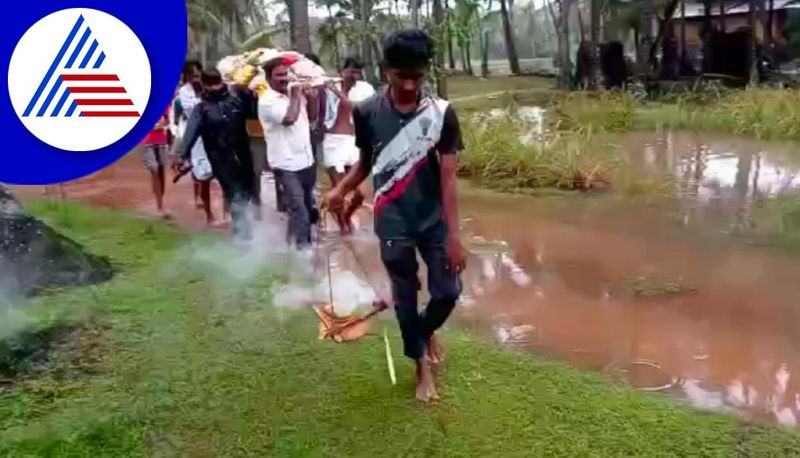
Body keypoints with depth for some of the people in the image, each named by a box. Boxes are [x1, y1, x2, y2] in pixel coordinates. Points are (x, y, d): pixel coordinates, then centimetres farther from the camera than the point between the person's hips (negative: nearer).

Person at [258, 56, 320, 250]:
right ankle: (300, 248, -4)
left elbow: (311, 117, 18)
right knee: (298, 210, -12)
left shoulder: (294, 92, 7)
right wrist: (296, 97, -13)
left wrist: (311, 99, 0)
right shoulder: (267, 101, -13)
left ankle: (299, 243, 35)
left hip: (306, 160, 8)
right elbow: (289, 118, -27)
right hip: (286, 164, -7)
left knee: (308, 208, 19)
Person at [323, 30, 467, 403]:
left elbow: (447, 175, -10)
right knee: (404, 296, 10)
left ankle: (427, 332, 39)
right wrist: (341, 190, -9)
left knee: (447, 291, 5)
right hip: (393, 223, 0)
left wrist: (454, 236, -14)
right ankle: (422, 366, 28)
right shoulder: (366, 112, -8)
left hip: (434, 220, 0)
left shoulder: (441, 113, -10)